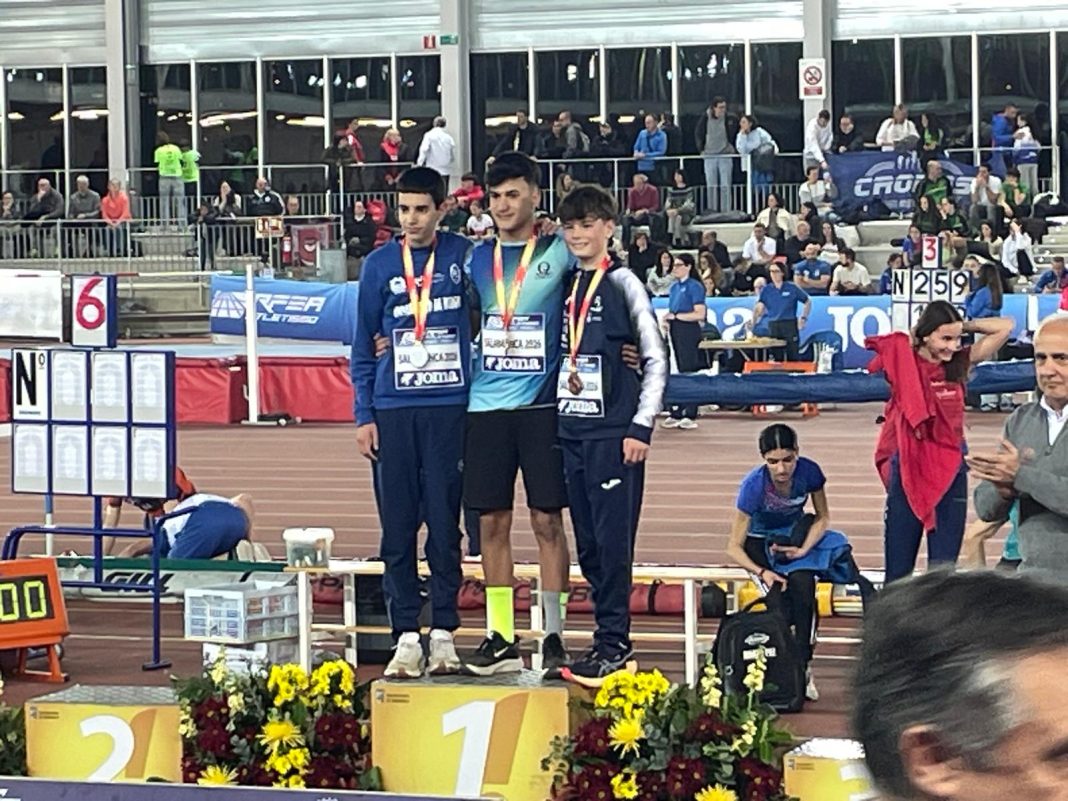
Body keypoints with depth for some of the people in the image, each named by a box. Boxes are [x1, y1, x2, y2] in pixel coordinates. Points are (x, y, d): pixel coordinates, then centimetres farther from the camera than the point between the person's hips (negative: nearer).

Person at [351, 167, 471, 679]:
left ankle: (443, 633, 9)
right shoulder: (379, 265, 7)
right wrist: (363, 415, 4)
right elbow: (363, 345, 10)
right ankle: (406, 636, 8)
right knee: (397, 527, 3)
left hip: (450, 406, -1)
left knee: (444, 524, 1)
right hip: (393, 410, 1)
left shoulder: (463, 256, 4)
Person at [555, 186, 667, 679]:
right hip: (572, 431, 7)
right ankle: (608, 637, 16)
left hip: (613, 434, -7)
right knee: (588, 544, 9)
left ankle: (613, 643, -2)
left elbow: (656, 359, -6)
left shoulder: (623, 284, -5)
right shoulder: (566, 286, 14)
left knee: (612, 541, -6)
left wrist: (642, 427, -11)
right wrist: (554, 422, 14)